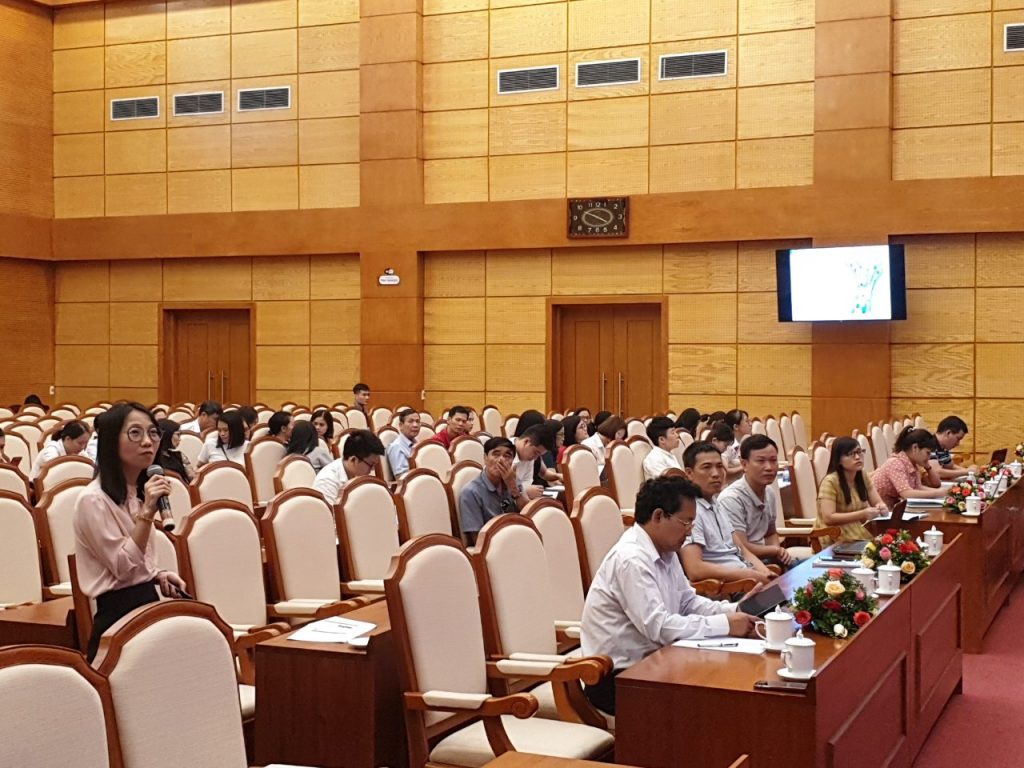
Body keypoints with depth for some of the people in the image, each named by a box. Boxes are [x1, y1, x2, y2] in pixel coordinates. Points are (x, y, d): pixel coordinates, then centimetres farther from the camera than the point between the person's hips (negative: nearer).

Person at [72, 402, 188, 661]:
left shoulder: (140, 491, 14)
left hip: (148, 599, 8)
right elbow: (124, 567, -18)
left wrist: (159, 575, 3)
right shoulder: (94, 500, -14)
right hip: (119, 612, -8)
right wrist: (147, 512, -25)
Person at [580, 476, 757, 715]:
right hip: (618, 677, -9)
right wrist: (725, 624, -23)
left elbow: (688, 601, 14)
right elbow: (658, 626, -27)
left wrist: (733, 611, -2)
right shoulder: (631, 559, -23)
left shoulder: (665, 551, 6)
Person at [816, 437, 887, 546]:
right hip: (835, 541, -7)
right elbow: (828, 518, -22)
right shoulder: (830, 481, -16)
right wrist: (862, 514, -27)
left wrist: (880, 507, -15)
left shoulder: (863, 476, 6)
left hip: (859, 534, 7)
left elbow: (878, 502, 9)